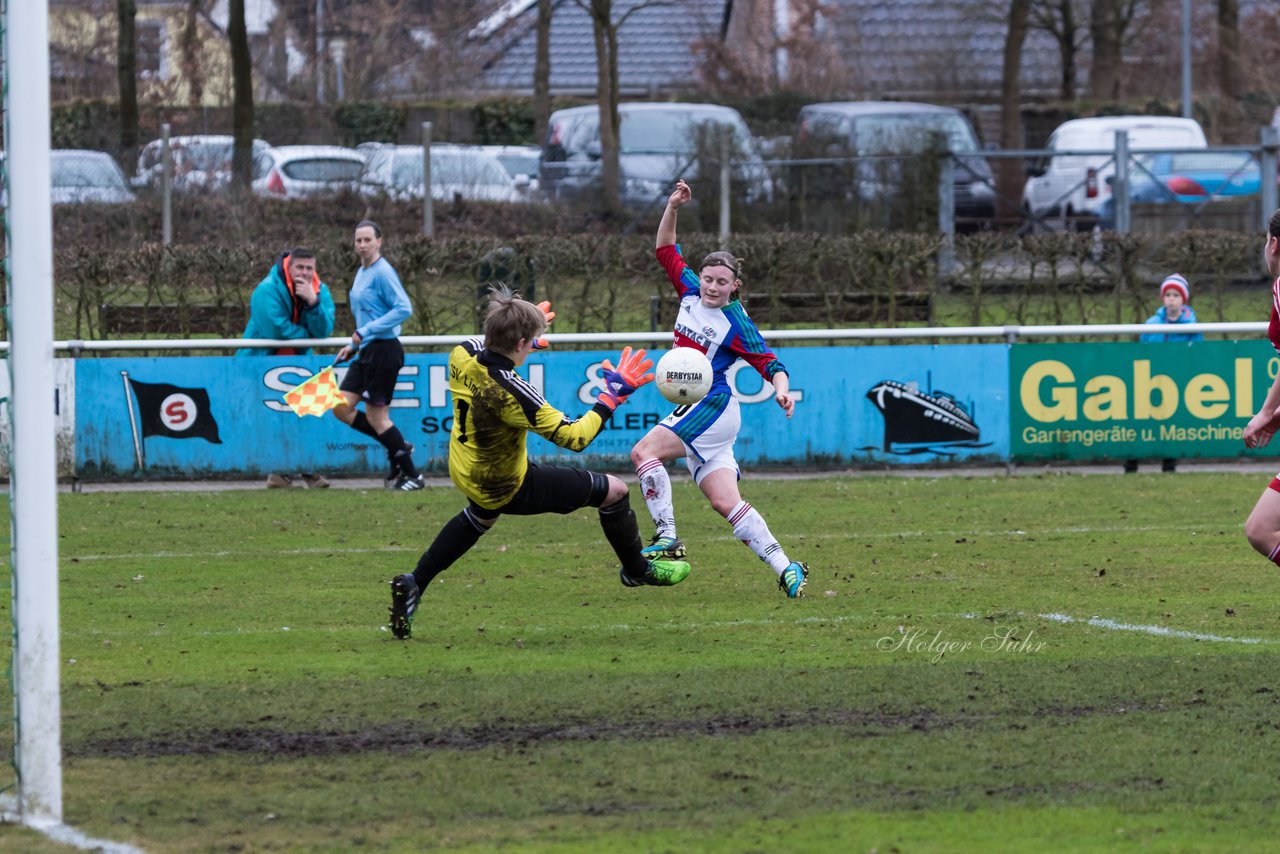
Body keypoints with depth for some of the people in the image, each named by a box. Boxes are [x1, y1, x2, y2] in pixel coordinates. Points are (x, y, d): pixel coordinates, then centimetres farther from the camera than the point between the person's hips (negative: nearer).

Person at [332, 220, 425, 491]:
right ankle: (397, 447, 16)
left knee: (376, 417, -4)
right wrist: (354, 345, 18)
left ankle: (413, 476, 6)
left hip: (384, 350, -10)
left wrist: (366, 331, -22)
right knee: (341, 408, 5)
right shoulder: (361, 273, 15)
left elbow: (404, 308, -22)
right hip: (366, 352, 10)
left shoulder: (383, 272, -14)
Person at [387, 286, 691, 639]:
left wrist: (513, 330, 25)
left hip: (466, 473, 8)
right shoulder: (510, 392, -37)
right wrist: (612, 394, -23)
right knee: (614, 491, 5)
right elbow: (574, 436, -31)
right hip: (510, 488, -8)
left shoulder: (462, 355, -17)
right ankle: (637, 570, 31)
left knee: (479, 517, 43)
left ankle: (413, 585, 37)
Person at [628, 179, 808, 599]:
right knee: (726, 502, -1)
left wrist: (781, 389, -28)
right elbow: (666, 250, 19)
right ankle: (785, 568, -3)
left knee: (644, 452, -20)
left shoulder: (736, 323, -10)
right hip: (693, 412, 7)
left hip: (712, 405, -7)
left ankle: (666, 538, -21)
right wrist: (672, 208, 6)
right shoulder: (691, 293, 9)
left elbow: (769, 361, -9)